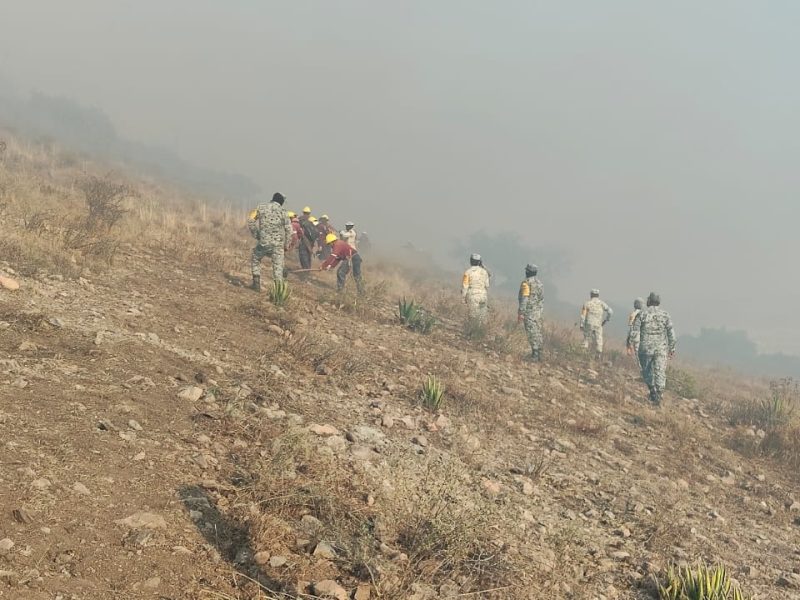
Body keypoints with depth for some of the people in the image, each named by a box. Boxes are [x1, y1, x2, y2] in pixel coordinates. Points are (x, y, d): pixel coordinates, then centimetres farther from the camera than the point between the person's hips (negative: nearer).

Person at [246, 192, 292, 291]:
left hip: (263, 242, 1)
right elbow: (288, 230, -2)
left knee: (255, 260, 24)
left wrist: (256, 235, 10)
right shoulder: (282, 212, -2)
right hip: (277, 245, -1)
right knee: (278, 266, 4)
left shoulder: (261, 207, 2)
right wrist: (286, 245, 9)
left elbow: (251, 221, 0)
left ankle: (256, 282, 21)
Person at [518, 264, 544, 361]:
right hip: (538, 312, 8)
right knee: (538, 332, 10)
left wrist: (521, 312, -17)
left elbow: (524, 298, -18)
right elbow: (542, 299, 16)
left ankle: (535, 355, -12)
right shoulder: (539, 283, 13)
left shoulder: (526, 283, -12)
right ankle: (539, 354, 13)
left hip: (529, 311, -8)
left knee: (532, 333, -9)